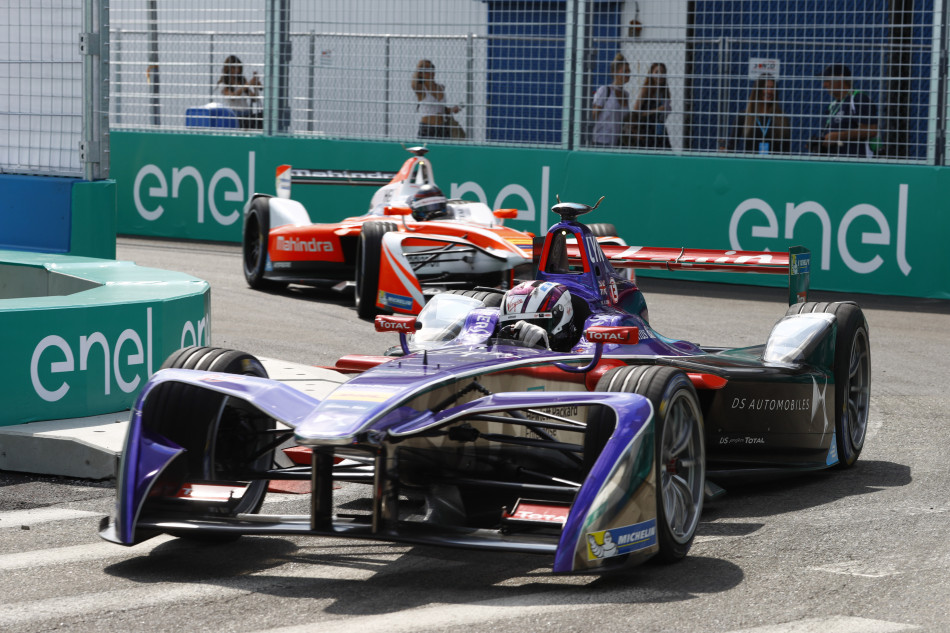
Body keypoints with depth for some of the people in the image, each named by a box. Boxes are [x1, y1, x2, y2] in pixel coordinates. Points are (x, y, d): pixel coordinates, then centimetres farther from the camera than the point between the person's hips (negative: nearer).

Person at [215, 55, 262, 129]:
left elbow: (254, 99, 10)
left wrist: (256, 87, -8)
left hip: (247, 113, 4)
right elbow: (232, 97, -16)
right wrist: (248, 84, -22)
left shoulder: (243, 82, 18)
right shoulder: (222, 85, 4)